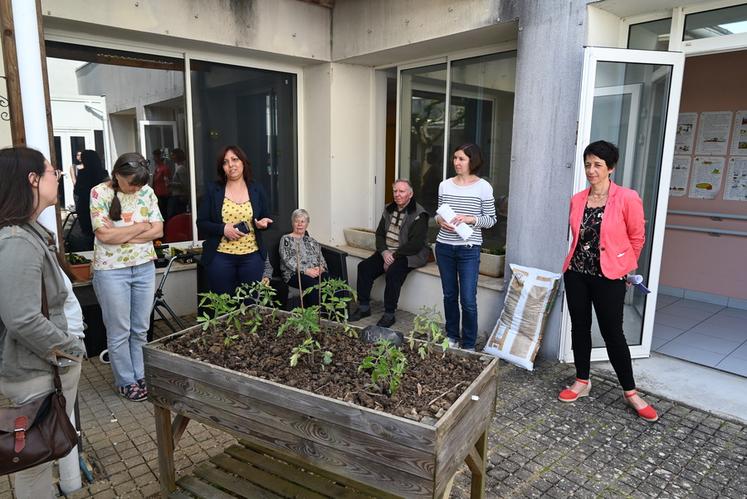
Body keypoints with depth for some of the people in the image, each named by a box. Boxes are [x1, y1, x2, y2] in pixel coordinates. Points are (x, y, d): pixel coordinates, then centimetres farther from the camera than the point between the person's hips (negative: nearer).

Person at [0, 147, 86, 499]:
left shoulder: (30, 232, 7)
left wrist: (68, 344, 7)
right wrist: (71, 348, -16)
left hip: (48, 367, 10)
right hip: (36, 375, -10)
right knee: (35, 462, 10)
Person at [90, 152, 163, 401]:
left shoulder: (147, 191, 2)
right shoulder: (100, 193, -9)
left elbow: (158, 230, -2)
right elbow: (104, 235, -17)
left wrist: (121, 235, -12)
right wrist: (141, 226, -9)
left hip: (145, 267, 4)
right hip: (112, 270, -3)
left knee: (141, 329, 12)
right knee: (119, 331, 7)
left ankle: (140, 375, 27)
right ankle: (126, 381, 22)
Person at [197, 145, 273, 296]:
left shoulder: (256, 189, 5)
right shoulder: (212, 189, 1)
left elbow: (265, 219, 13)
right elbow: (201, 223, 1)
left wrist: (262, 223, -10)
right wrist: (223, 229, -16)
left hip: (252, 256, 1)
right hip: (221, 257, -1)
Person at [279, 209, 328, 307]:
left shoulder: (312, 241, 25)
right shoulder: (286, 239, 10)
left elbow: (321, 259, 18)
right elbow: (288, 261, -4)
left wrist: (320, 268, -7)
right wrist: (306, 270, -16)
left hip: (316, 272, 4)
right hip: (295, 274, -4)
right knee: (314, 284, -35)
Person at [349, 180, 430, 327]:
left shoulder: (419, 214, -11)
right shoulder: (389, 210, 12)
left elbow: (415, 245, -19)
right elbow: (379, 234, 11)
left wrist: (394, 256, -19)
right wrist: (384, 252, -8)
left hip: (410, 255, -7)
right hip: (387, 252, 7)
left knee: (393, 271, -33)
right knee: (364, 266, -12)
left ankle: (389, 315, -19)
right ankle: (364, 307, -1)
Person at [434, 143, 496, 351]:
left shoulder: (483, 187, -5)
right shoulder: (445, 185, 5)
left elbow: (491, 219, -2)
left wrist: (470, 219, -18)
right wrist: (440, 220, -9)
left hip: (469, 250, -4)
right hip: (444, 247, 4)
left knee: (468, 300, -3)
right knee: (449, 295, 15)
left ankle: (469, 345, 13)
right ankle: (452, 336, 32)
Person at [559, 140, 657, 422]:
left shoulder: (627, 199, -11)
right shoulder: (577, 200, 3)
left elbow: (637, 238, -1)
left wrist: (622, 267, 9)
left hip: (608, 277, -4)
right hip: (576, 273, 5)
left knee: (612, 333, 2)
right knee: (579, 327, 12)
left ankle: (630, 392, 20)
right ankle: (582, 382, 28)